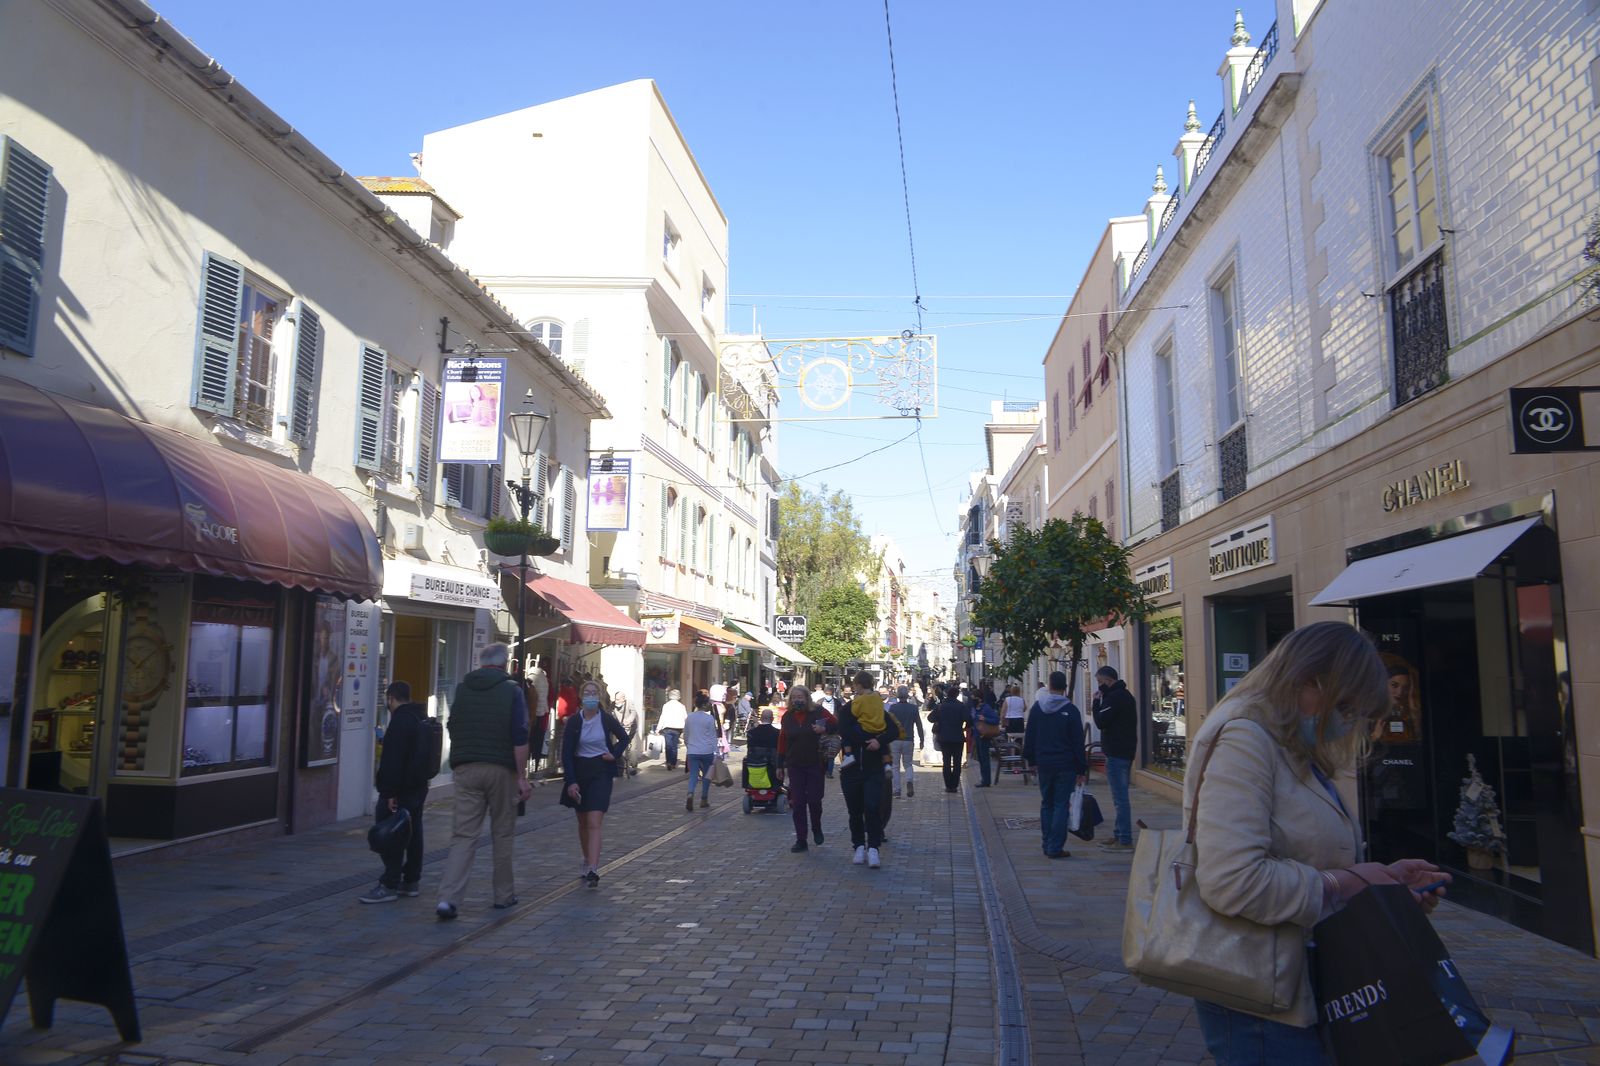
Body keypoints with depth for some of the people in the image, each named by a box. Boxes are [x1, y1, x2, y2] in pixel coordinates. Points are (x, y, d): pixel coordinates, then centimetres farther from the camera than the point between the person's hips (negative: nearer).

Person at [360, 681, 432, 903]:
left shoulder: (401, 720, -16)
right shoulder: (420, 718, 16)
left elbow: (394, 760, -22)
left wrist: (390, 793, -23)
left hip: (400, 790, -10)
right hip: (418, 787, 10)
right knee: (412, 834, 13)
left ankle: (389, 885, -5)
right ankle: (412, 881, 19)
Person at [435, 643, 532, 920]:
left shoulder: (462, 689, 9)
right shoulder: (511, 690, -4)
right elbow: (520, 738, -10)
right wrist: (522, 776, -6)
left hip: (465, 769, 3)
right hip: (501, 770, -3)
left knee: (463, 835, 1)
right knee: (502, 834, 10)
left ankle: (448, 898, -12)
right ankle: (504, 895, 19)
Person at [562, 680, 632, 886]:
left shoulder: (607, 719, -4)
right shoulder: (574, 722, -4)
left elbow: (625, 737, 13)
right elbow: (566, 752, -6)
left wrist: (615, 754, -4)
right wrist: (570, 781, -13)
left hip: (601, 772, -2)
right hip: (580, 772, 2)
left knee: (594, 823, -13)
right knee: (583, 822, 15)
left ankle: (593, 870, -20)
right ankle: (588, 861, 34)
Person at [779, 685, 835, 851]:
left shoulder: (818, 712, -6)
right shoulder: (787, 717, 3)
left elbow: (837, 725, -4)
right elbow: (782, 742, 6)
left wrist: (825, 728, -24)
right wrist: (781, 764, 5)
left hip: (815, 764, -2)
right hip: (795, 766, 2)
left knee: (814, 800, 1)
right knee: (797, 803, 2)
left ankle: (817, 829, 30)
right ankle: (800, 840, 10)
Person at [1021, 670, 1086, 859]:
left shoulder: (1037, 708, 2)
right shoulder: (1070, 710, -9)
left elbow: (1029, 736, 8)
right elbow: (1078, 742, -7)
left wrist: (1032, 760, 17)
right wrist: (1081, 769, -1)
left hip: (1044, 764, 4)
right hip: (1065, 765, -3)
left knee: (1046, 804, 13)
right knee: (1061, 805, 0)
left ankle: (1047, 846, 15)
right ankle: (1055, 848, -3)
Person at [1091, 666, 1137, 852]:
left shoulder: (1114, 697, -16)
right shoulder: (1125, 695, 17)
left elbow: (1101, 722, -16)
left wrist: (1097, 702, -6)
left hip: (1116, 753, -11)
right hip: (1126, 752, 11)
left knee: (1120, 798, -9)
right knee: (1120, 797, 16)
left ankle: (1125, 840, -8)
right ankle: (1118, 834, 23)